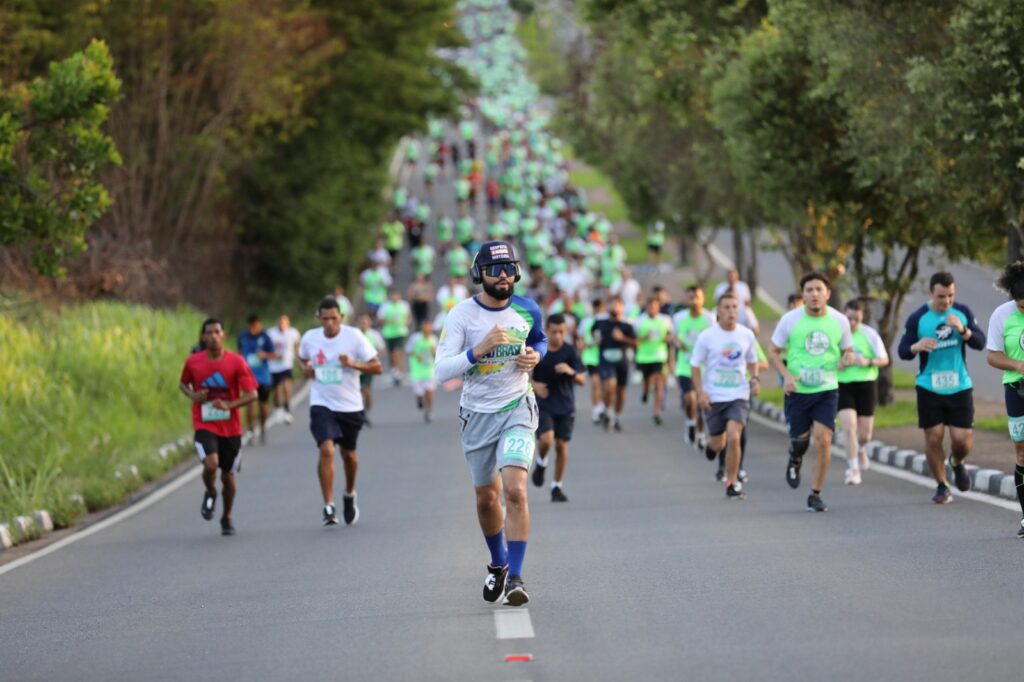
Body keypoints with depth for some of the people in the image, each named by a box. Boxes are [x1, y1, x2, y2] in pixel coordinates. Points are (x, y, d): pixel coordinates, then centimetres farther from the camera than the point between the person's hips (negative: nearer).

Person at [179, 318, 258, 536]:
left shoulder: (236, 362, -7)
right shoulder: (193, 362, -3)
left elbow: (251, 394, -7)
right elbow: (183, 384, 15)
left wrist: (229, 405, -23)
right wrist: (193, 395, -7)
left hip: (230, 428, 1)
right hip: (204, 426, -1)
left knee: (228, 476, 9)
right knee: (211, 464, -25)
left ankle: (227, 517, 32)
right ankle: (210, 494, 8)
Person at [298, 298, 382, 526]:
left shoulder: (354, 336, -11)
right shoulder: (310, 338, -3)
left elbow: (377, 367, -8)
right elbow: (302, 358, 19)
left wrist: (352, 364, -24)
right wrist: (305, 369, -4)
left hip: (350, 406, 0)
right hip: (322, 405, 0)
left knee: (348, 454, 15)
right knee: (326, 450, -19)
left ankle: (350, 495, 44)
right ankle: (329, 507, -15)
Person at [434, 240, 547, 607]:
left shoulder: (527, 311, -1)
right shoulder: (462, 315, -10)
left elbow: (540, 340, 22)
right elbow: (442, 370, -16)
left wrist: (535, 356, -1)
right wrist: (480, 350, -29)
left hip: (517, 410, 0)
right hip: (478, 414, 0)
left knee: (515, 490, -18)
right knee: (487, 498, 13)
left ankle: (515, 576, -15)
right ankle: (498, 565, 37)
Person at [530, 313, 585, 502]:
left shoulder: (569, 351, -4)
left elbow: (582, 380, -6)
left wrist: (571, 372, -26)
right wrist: (534, 385, -10)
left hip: (565, 407, 1)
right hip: (543, 405, -1)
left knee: (562, 445, 2)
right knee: (546, 439, -20)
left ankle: (557, 487, 15)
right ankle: (541, 463, 13)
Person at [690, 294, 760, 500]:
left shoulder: (747, 335, 0)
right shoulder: (707, 336, -6)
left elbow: (752, 361, 16)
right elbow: (695, 365, 0)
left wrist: (755, 379, -3)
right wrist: (700, 392, -11)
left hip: (738, 395, 0)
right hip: (713, 397, 0)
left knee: (734, 438, -17)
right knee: (718, 443, 9)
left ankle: (732, 484, -6)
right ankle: (712, 444, 48)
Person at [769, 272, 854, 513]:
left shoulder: (839, 321, -2)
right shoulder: (790, 320, -6)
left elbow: (847, 349, 12)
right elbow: (774, 352, 2)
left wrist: (849, 356, -14)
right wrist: (786, 375, -15)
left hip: (827, 390, 0)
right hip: (797, 391, 0)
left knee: (823, 440, -11)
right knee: (799, 439, 6)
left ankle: (815, 495, 1)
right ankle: (795, 461, 45)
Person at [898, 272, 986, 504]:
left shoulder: (963, 312, 0)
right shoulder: (917, 318, -5)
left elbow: (980, 342, -5)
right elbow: (903, 351, -2)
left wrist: (963, 330, -24)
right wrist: (916, 347, -25)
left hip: (960, 388, 1)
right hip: (929, 388, -1)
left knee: (962, 439, -3)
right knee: (933, 438, -1)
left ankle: (957, 463, 32)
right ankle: (942, 486, 17)